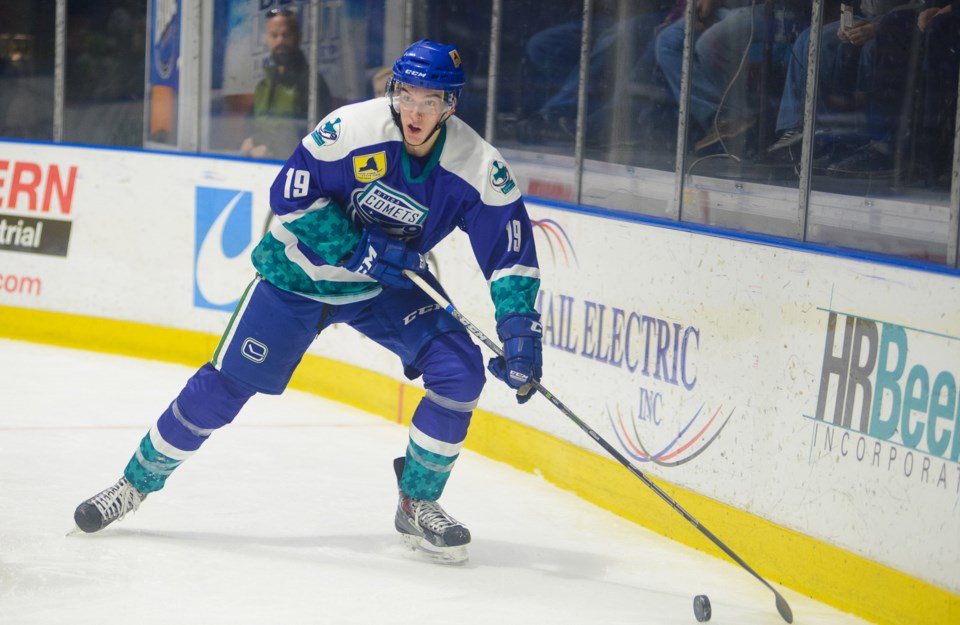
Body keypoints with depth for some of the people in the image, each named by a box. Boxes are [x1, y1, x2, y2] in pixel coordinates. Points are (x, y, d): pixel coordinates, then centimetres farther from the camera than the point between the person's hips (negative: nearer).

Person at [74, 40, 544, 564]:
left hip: (390, 284, 3)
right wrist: (362, 249, -27)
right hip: (300, 271, -2)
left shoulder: (478, 167, -19)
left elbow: (511, 252, -14)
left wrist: (519, 331, -26)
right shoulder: (354, 127, -26)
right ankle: (137, 482, 19)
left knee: (460, 371, -16)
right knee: (222, 389, -3)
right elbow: (290, 194, -21)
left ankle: (417, 505, 2)